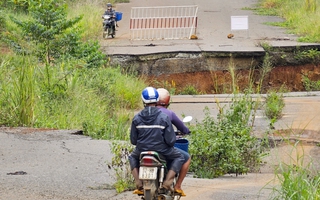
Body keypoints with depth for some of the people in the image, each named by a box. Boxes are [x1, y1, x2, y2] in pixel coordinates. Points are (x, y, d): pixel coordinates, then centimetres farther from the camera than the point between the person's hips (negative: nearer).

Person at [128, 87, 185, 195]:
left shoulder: (137, 118, -5)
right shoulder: (164, 117, -12)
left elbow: (133, 140, 0)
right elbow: (170, 140, -14)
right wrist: (170, 142, 11)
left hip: (142, 150, 2)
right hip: (161, 150, -2)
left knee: (132, 157, 35)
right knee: (179, 157, 24)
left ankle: (138, 181, 12)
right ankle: (167, 181, 1)